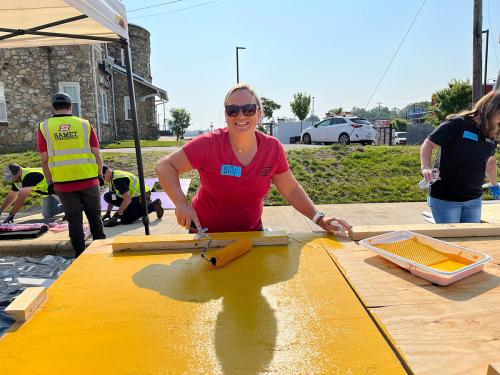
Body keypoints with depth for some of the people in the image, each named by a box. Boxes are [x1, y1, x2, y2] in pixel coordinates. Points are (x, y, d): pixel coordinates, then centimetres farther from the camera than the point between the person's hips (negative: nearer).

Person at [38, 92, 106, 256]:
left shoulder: (44, 127, 3)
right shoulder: (84, 124, 2)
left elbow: (45, 160, 2)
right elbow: (96, 154, 2)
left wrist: (50, 182, 11)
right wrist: (99, 176, 12)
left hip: (63, 183, 0)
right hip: (89, 180, 0)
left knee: (74, 219, 10)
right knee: (94, 216, 14)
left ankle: (80, 255, 15)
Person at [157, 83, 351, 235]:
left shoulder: (273, 148, -13)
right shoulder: (209, 144, -22)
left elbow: (291, 190, -1)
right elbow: (166, 166, -14)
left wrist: (319, 218, -11)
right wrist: (181, 203, -29)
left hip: (252, 231, 3)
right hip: (207, 233, -2)